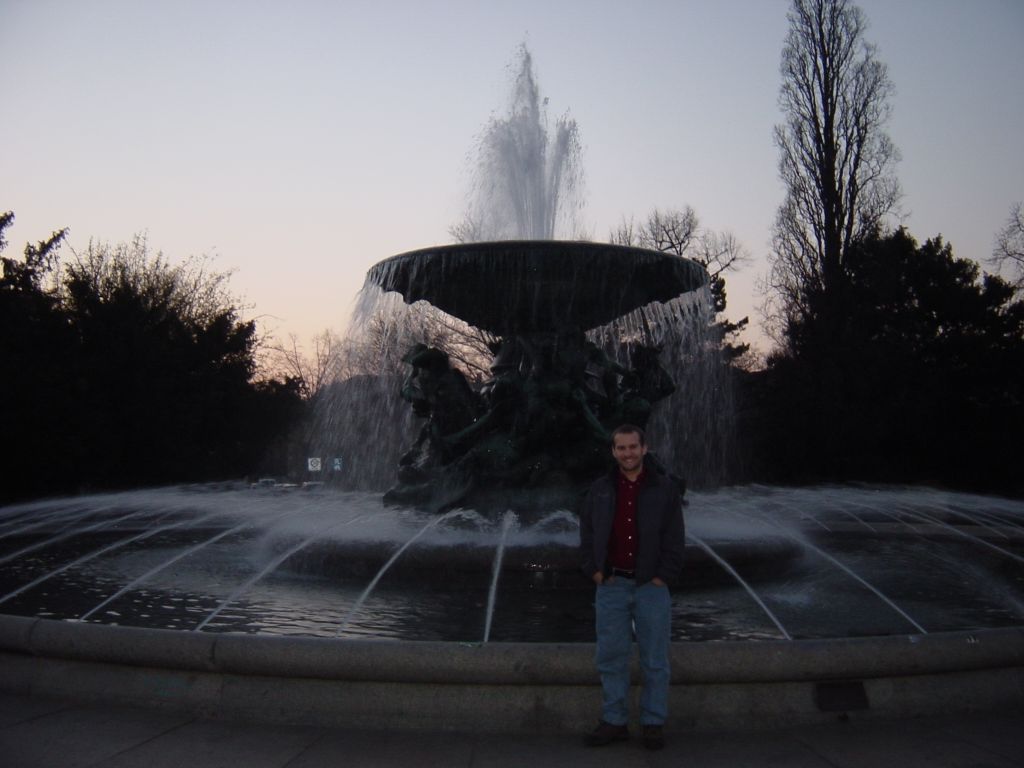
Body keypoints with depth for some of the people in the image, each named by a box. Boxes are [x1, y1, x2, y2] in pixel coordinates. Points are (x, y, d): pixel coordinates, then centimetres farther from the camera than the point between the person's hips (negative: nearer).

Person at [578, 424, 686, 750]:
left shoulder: (665, 489, 0)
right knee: (611, 658, 6)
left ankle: (653, 724, 15)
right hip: (611, 585, 2)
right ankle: (614, 722, 17)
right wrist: (595, 571, -1)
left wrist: (662, 577, -7)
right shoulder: (600, 490, 7)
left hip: (651, 587, -2)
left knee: (655, 660, 3)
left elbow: (675, 539, -1)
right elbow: (587, 534, 9)